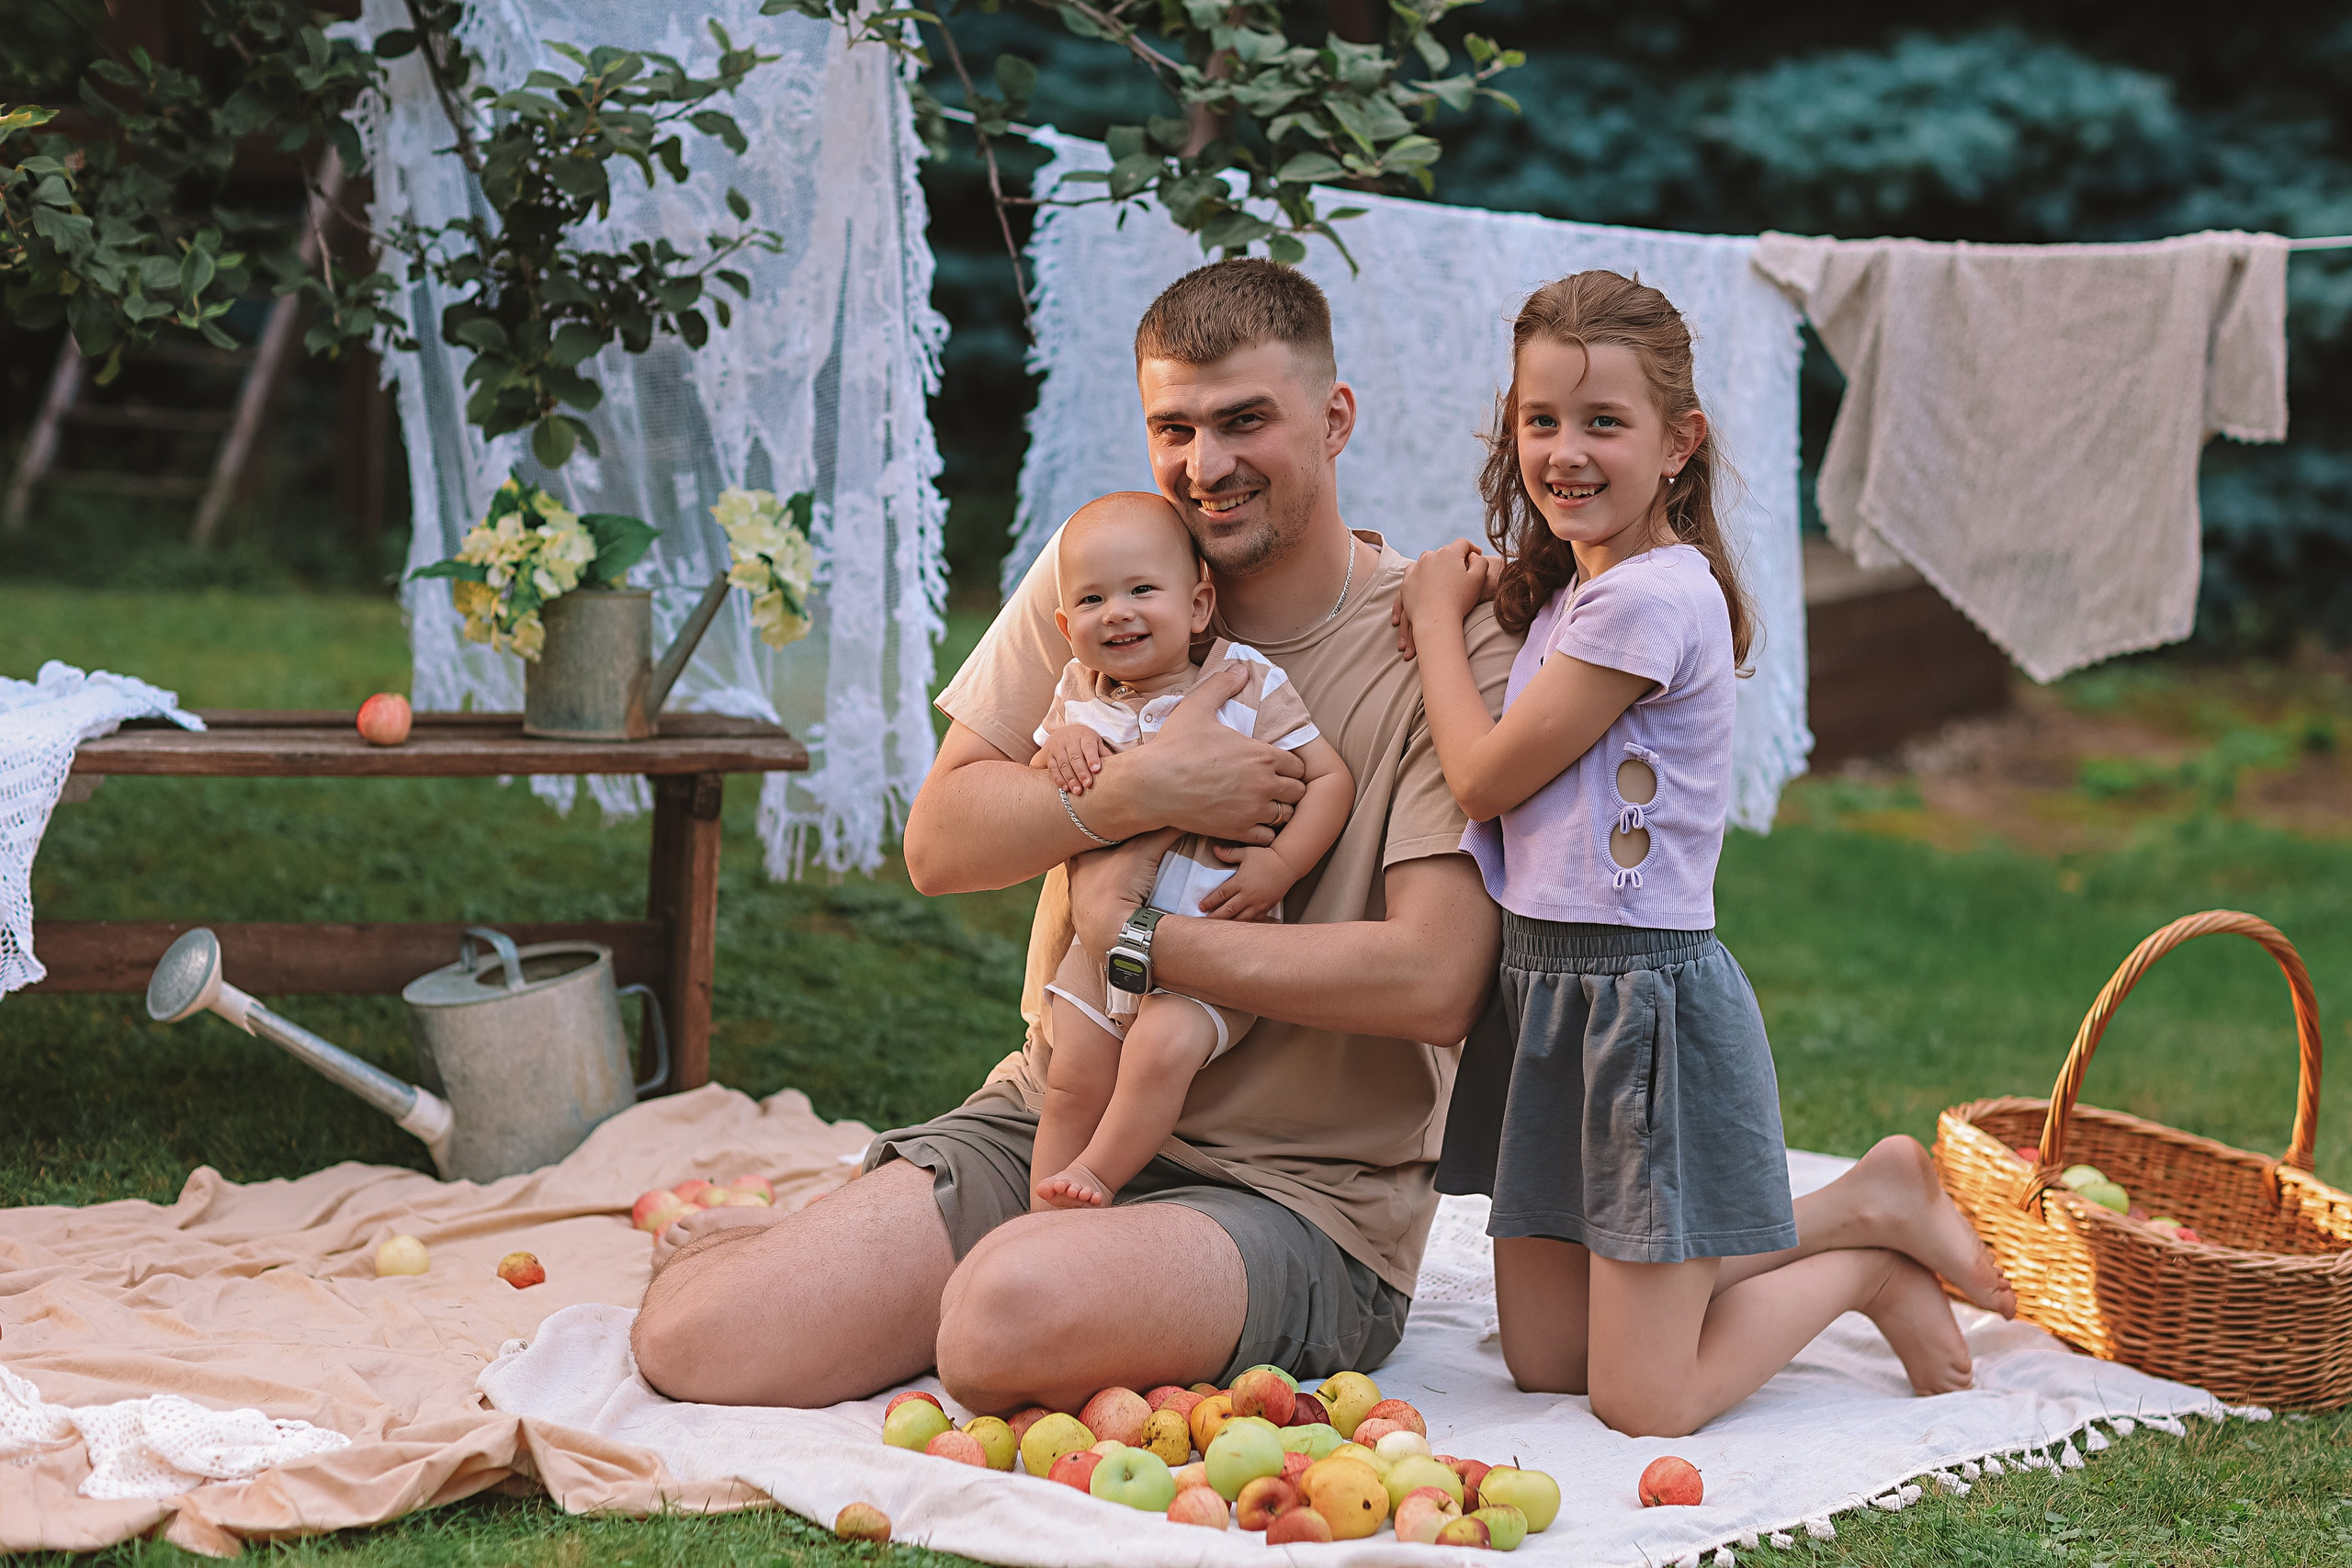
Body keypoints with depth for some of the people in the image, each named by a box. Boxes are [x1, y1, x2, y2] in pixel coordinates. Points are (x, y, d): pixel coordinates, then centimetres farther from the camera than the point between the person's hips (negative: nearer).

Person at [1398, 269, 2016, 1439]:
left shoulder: (1652, 597, -17)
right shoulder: (1567, 591, 12)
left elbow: (1485, 774, -13)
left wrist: (1439, 617, 0)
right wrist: (1463, 602, 6)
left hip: (1646, 999, -9)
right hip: (1549, 987, 9)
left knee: (1642, 1403, -4)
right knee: (1543, 1361, 14)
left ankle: (1874, 1265, 19)